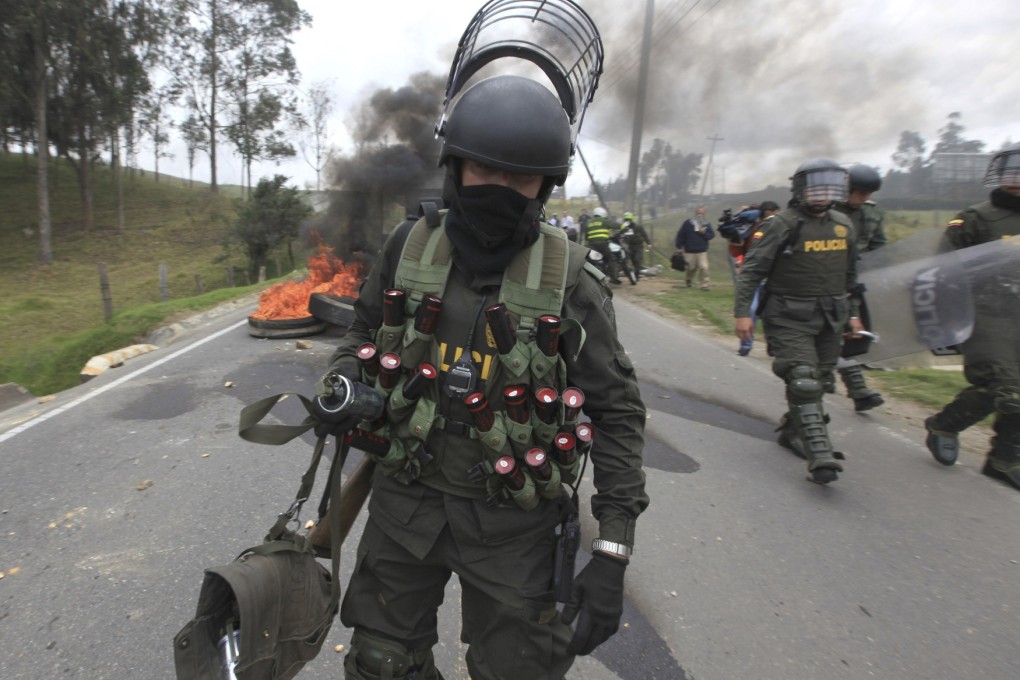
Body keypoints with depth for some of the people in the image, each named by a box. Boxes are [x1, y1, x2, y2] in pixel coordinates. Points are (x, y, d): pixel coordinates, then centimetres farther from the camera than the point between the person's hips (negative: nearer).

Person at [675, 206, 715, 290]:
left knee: (704, 267, -12)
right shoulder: (687, 223, -2)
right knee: (690, 268, 11)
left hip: (702, 251, 1)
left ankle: (704, 285, -4)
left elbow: (712, 235, 3)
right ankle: (688, 281, 38)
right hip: (689, 251, -1)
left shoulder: (707, 224, 5)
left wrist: (704, 233, -15)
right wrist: (679, 247, -1)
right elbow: (680, 235, 1)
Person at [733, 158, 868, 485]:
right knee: (803, 381, -14)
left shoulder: (843, 226, 11)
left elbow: (850, 275, 21)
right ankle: (820, 455, -15)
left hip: (829, 320, 7)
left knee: (818, 383, 12)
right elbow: (751, 270, -13)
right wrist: (742, 312, -21)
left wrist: (853, 311, 20)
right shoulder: (783, 224, -9)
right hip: (790, 319, -6)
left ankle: (792, 431, 30)